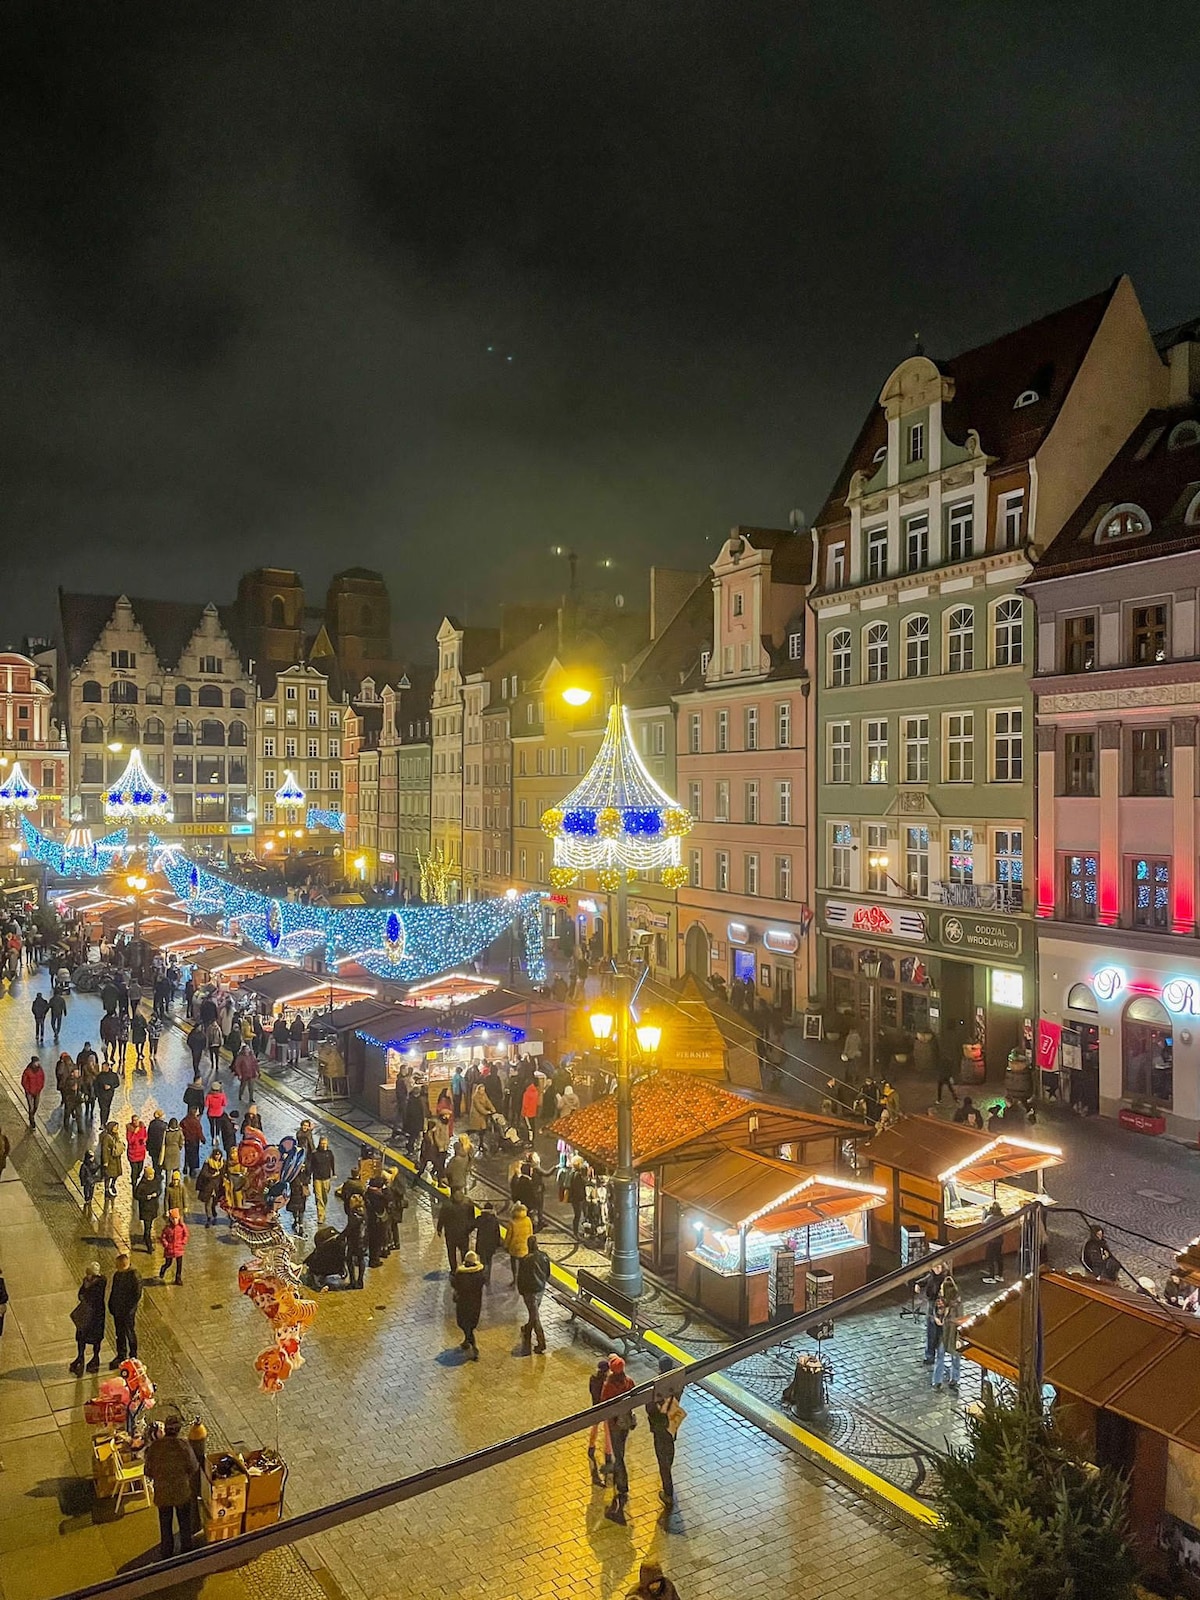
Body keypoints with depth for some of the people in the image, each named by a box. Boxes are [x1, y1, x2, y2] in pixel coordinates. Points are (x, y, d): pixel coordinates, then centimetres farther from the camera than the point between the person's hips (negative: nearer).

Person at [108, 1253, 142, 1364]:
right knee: (119, 1334, 17)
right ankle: (121, 1356, 33)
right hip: (117, 1311, 7)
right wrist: (111, 1306, 7)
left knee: (130, 1334, 7)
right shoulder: (117, 1274, 2)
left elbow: (137, 1294, -18)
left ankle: (133, 1357, 22)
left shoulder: (134, 1275, -21)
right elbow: (112, 1291, 13)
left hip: (128, 1312, -7)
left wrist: (130, 1308, -19)